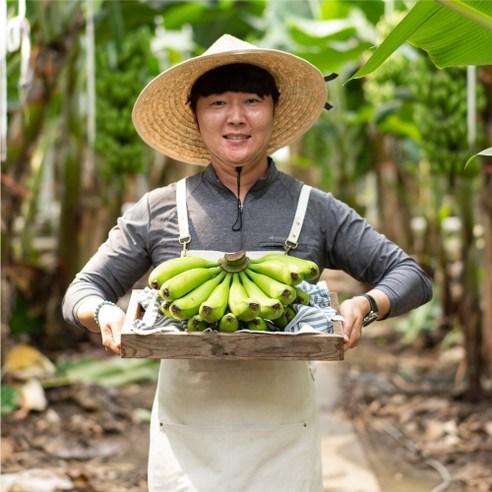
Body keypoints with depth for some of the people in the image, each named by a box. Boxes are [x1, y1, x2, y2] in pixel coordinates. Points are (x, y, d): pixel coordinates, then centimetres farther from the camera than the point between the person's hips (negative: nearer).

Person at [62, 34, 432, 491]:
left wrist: (366, 305, -17)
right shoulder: (157, 212, 3)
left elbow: (411, 275, 4)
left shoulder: (316, 212, 2)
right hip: (186, 431, 0)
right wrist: (104, 313, -16)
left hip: (283, 431, 0)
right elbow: (83, 290, 7)